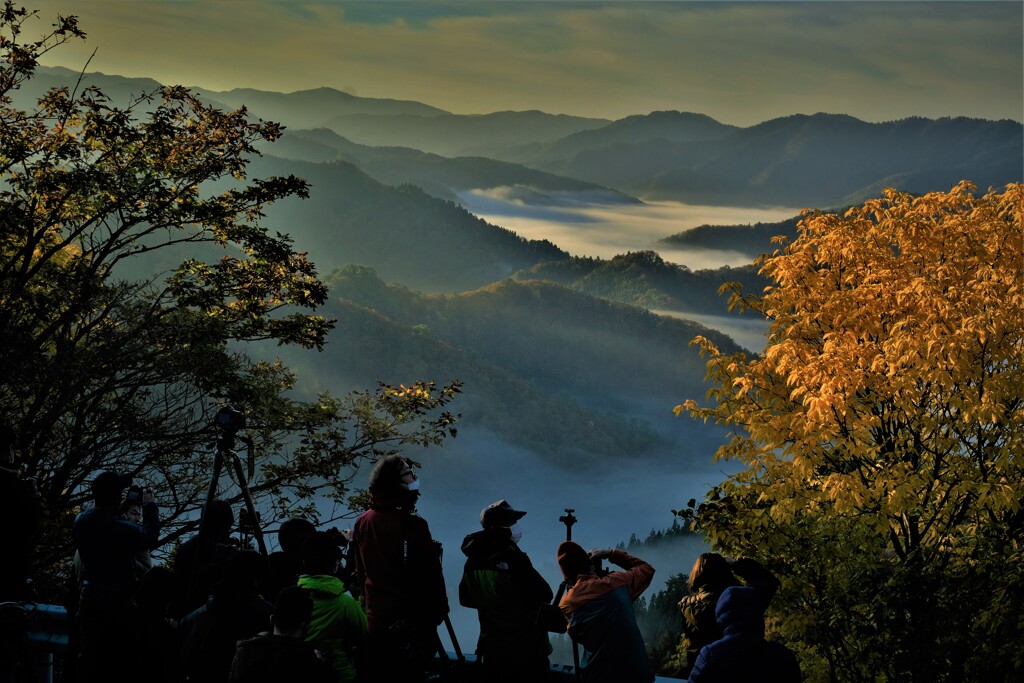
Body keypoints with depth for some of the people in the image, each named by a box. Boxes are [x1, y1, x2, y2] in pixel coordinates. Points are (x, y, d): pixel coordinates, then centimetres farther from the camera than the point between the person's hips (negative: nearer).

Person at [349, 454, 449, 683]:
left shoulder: (361, 524, 1)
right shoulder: (412, 525, -17)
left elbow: (358, 571, 10)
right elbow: (430, 573, -13)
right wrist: (439, 609, -1)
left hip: (375, 617, 6)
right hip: (410, 619, -6)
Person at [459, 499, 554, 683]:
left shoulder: (473, 561, 0)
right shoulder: (512, 558, -22)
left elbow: (466, 600, 13)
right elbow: (545, 595, -18)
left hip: (492, 652, 7)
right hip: (527, 652, -7)